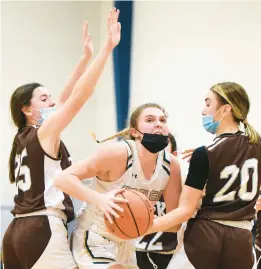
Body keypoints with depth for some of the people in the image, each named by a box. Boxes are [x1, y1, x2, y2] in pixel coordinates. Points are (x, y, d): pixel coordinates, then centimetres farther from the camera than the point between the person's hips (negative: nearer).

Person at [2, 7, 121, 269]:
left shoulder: (23, 137, 16)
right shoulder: (44, 132, -5)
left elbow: (67, 97, 20)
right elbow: (79, 95, -13)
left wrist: (86, 56, 20)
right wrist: (107, 48, -13)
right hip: (43, 230, -9)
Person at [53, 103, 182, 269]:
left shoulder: (171, 165, -9)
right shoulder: (117, 153, -24)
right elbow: (63, 179, -26)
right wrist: (98, 199, -41)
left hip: (126, 242, 6)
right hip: (94, 238, -6)